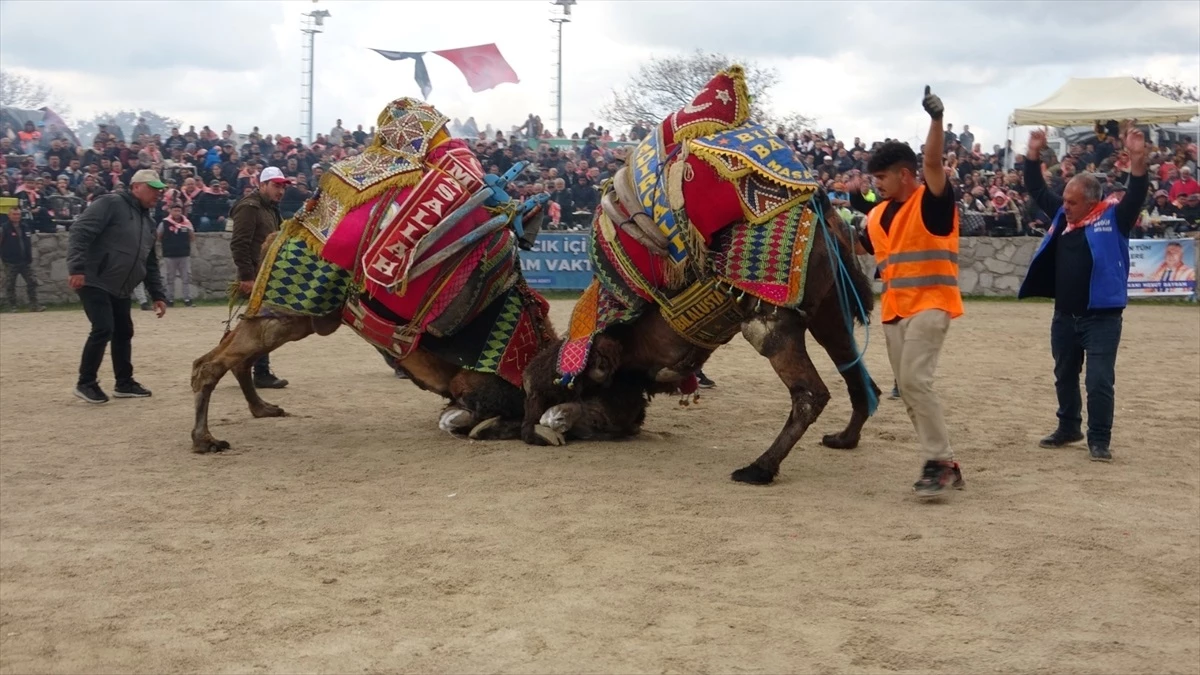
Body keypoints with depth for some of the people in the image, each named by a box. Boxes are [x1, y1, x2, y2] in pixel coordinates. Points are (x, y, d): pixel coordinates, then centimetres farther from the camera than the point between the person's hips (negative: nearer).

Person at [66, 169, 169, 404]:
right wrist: (76, 268, -29)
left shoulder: (148, 221, 15)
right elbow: (79, 233, -20)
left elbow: (150, 263, 21)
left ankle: (124, 383, 23)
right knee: (103, 329, -14)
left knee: (123, 332, 11)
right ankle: (86, 383, 1)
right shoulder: (110, 204, -11)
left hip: (120, 288, 9)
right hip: (94, 282, -9)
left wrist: (158, 295, 15)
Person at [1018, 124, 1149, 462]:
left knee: (1099, 381, -4)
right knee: (1065, 376, 18)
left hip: (1101, 317, -6)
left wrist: (1137, 160, -35)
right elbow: (1037, 191, 14)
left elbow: (1136, 195, -21)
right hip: (1065, 316, 6)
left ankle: (1099, 440, 6)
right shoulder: (1062, 215, 7)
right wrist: (1033, 155, 5)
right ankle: (1068, 427, 34)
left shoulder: (1113, 216, -7)